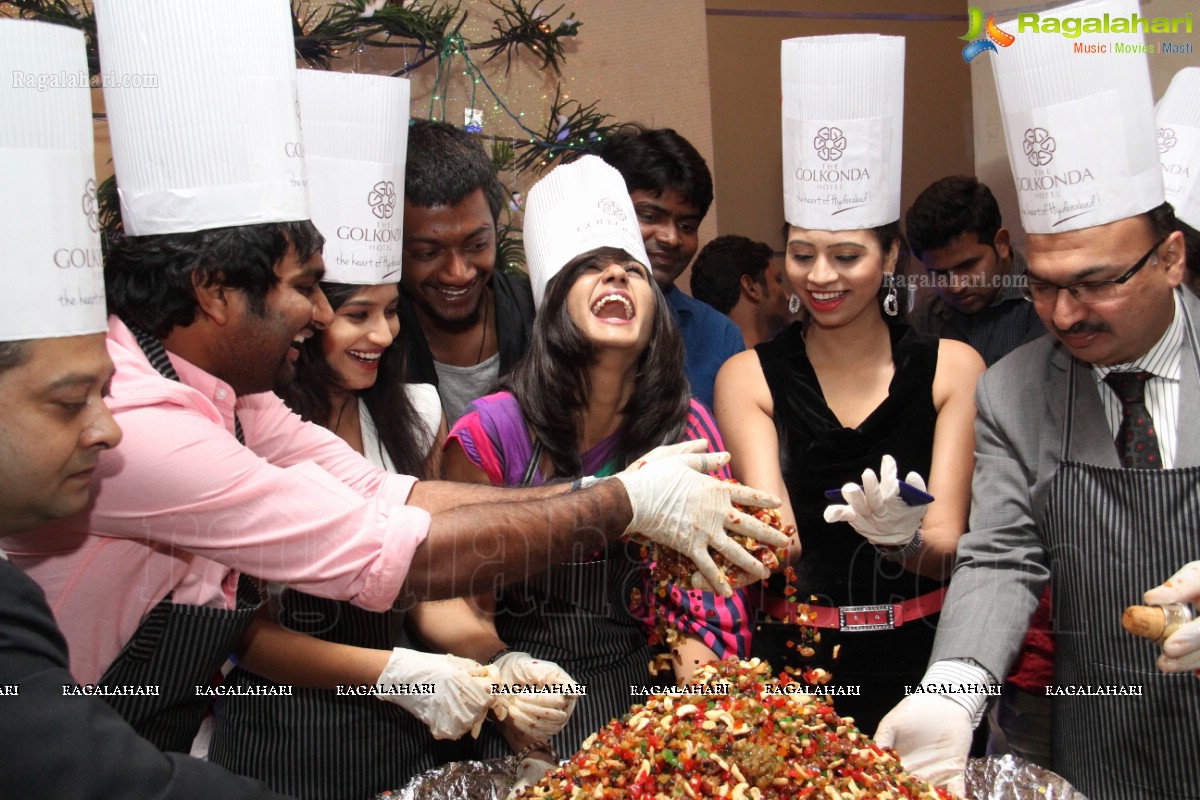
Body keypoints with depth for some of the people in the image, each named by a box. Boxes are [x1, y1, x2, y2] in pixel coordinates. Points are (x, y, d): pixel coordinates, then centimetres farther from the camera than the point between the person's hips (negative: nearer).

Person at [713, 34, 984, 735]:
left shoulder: (952, 368, -2)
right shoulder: (748, 378, -3)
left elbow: (948, 550, -8)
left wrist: (903, 539, -30)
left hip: (923, 663, 1)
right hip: (793, 664, 0)